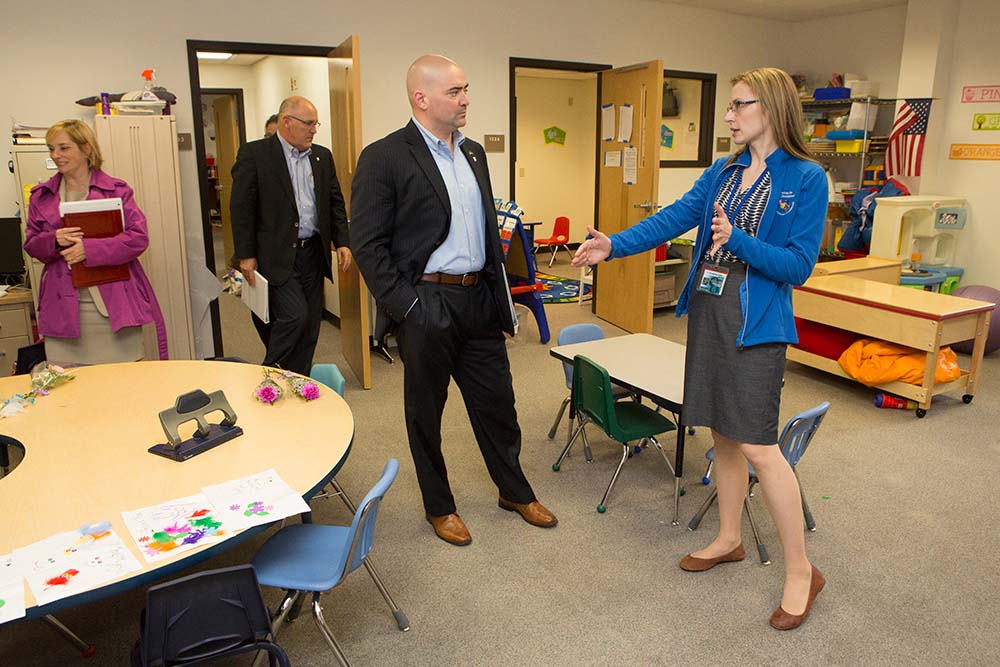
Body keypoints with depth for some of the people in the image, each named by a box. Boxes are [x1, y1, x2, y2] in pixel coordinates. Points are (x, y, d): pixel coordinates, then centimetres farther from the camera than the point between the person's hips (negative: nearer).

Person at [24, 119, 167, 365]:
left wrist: (88, 248, -17)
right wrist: (54, 241, -10)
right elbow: (31, 245, 14)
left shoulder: (116, 189, 3)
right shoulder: (41, 196, 13)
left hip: (114, 302, -2)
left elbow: (139, 237, -7)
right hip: (63, 307, 3)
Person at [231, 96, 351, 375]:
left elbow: (335, 203, 15)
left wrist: (342, 242, 5)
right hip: (276, 256, -5)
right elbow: (241, 207, -6)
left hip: (313, 254, 6)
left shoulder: (323, 156, 11)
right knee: (295, 315, -14)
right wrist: (246, 255, -9)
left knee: (310, 324, 7)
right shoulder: (254, 154, -5)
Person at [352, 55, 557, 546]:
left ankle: (514, 491, 36)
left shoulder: (474, 153, 12)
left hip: (478, 300, 6)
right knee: (425, 411, 10)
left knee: (497, 400, 15)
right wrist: (404, 307, -15)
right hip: (426, 305, -6)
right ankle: (438, 506, 30)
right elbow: (368, 244, -12)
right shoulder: (384, 158, -9)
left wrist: (500, 299, 15)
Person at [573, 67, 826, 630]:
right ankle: (730, 539, 32)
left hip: (756, 322, -6)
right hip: (707, 310, 6)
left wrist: (738, 241, -24)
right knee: (724, 435, 14)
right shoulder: (723, 171, 11)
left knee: (758, 446, -7)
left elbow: (799, 266, -12)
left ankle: (801, 572, 10)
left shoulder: (806, 179, -8)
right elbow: (674, 218, 5)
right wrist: (613, 246, -5)